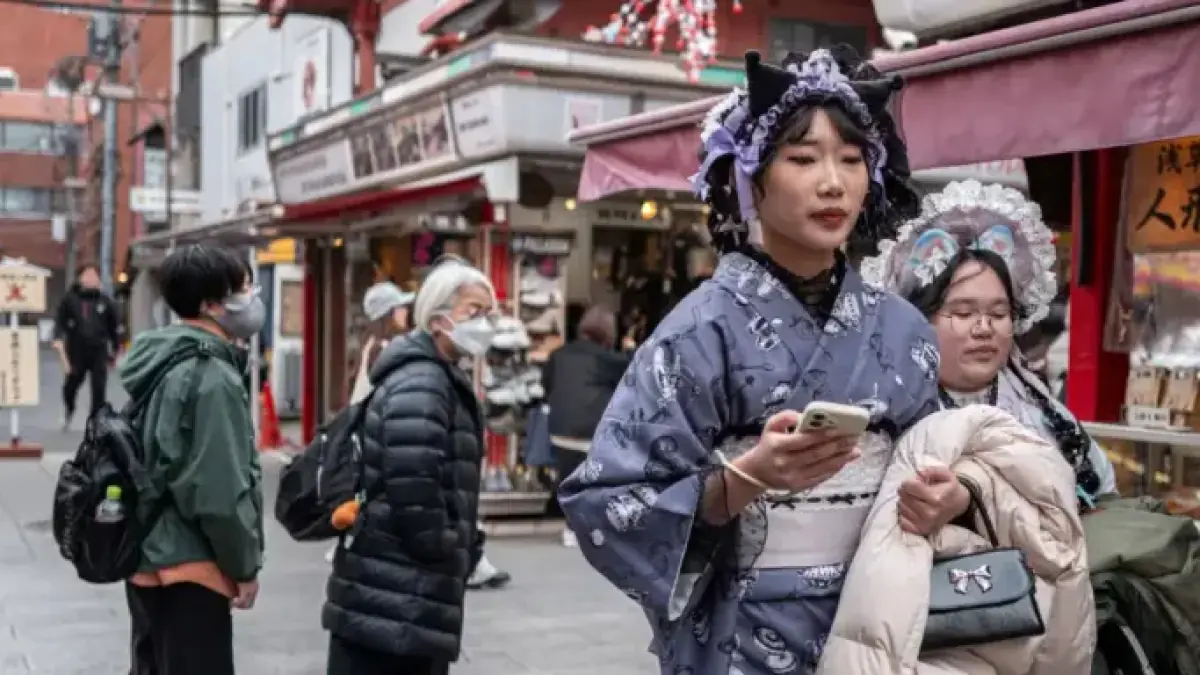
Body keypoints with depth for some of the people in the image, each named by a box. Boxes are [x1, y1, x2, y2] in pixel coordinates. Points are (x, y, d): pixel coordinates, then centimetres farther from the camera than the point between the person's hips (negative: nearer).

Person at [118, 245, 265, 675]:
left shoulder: (161, 365, 9)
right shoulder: (213, 378, -19)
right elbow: (220, 493, -22)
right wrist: (245, 566, -10)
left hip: (148, 558, 10)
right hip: (189, 568, -10)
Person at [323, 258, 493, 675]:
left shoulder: (441, 379, 18)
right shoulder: (419, 385, -16)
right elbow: (413, 489, -25)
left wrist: (458, 556, 16)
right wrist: (443, 557, -14)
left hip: (409, 594, 11)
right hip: (393, 597, -11)